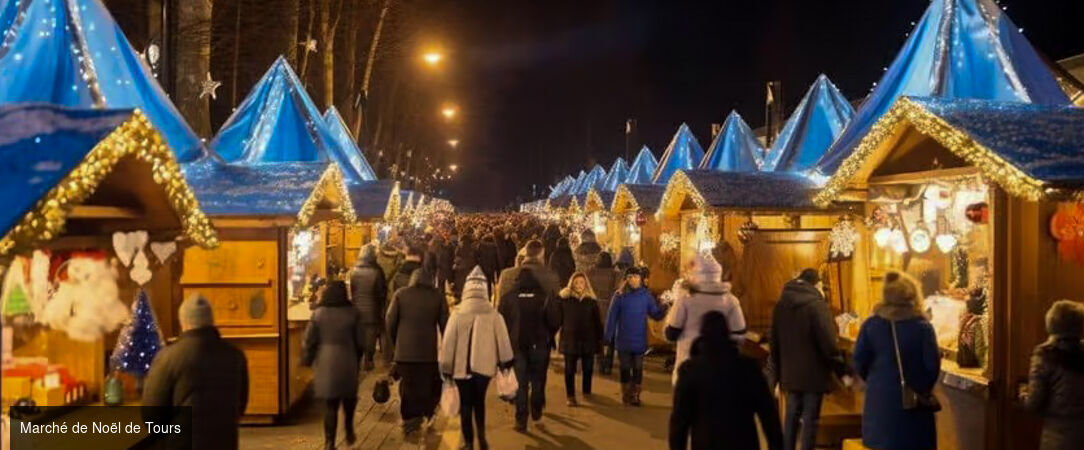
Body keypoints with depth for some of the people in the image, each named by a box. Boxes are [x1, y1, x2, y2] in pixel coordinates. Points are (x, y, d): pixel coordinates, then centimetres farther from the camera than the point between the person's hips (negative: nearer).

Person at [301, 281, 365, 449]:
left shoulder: (318, 314, -4)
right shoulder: (353, 313, -4)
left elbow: (308, 341, -4)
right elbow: (360, 341, 0)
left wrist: (307, 360, 10)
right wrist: (357, 360, 15)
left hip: (325, 364, 1)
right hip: (347, 363, 0)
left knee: (330, 404, 7)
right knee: (349, 398, 23)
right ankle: (349, 431, 28)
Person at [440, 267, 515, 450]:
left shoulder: (457, 314, -10)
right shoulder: (493, 314, -6)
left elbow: (448, 342, -6)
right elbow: (502, 339, -2)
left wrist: (446, 367, 4)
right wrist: (505, 362, 12)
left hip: (461, 367, -2)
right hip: (484, 366, 2)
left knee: (466, 403, 10)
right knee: (479, 401, 21)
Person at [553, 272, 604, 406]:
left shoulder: (591, 301, 5)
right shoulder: (563, 299, -1)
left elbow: (597, 322, 7)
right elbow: (556, 319, 1)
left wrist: (599, 339, 4)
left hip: (588, 341, 2)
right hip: (569, 340, -2)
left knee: (588, 368, 9)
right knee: (569, 370, 2)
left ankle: (587, 393, 28)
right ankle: (570, 396, 12)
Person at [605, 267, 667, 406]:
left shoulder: (646, 295, -4)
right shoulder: (620, 295, -7)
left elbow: (655, 314, -6)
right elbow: (612, 316, -6)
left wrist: (664, 310, -27)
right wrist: (608, 336, -7)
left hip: (640, 341, 1)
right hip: (623, 341, -1)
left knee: (638, 369, 9)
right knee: (625, 369, 10)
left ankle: (635, 395, 21)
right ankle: (626, 394, 24)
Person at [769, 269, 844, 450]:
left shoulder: (781, 305, 6)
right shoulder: (816, 305, -15)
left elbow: (775, 343, 12)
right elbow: (828, 343, -16)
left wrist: (777, 373, 19)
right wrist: (842, 371, -6)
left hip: (790, 372, 6)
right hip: (813, 373, -6)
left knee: (791, 416, 16)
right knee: (810, 419, 2)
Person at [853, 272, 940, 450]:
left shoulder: (870, 325, -2)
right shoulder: (922, 327, -8)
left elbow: (860, 362, -1)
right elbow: (932, 365, -8)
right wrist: (924, 389, 10)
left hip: (879, 399, 2)